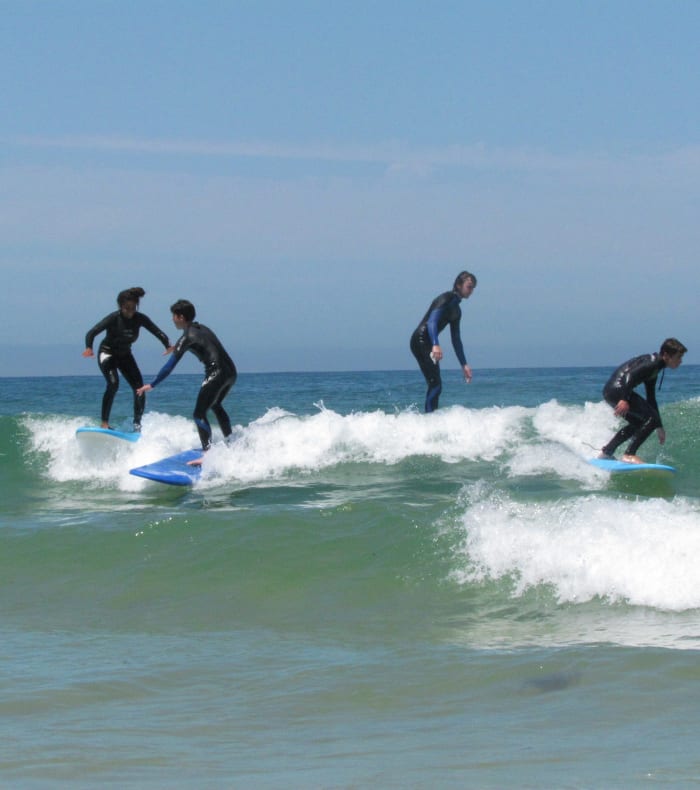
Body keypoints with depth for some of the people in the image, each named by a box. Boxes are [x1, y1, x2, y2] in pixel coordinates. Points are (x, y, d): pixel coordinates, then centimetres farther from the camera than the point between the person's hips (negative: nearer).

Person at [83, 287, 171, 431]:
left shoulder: (140, 319, -14)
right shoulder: (113, 318, -24)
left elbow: (157, 332, -17)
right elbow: (92, 333, -29)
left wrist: (168, 346, -37)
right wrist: (89, 348, -49)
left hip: (125, 355, 5)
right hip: (107, 353, -5)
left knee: (139, 387, -8)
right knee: (113, 384, -27)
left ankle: (137, 424, 4)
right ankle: (104, 423, -25)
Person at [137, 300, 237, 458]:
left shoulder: (187, 337, -6)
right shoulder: (202, 328, 17)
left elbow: (170, 366, -8)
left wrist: (152, 385, -2)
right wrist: (177, 348, 53)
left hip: (216, 374, -9)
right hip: (231, 372, 9)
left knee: (199, 414, -4)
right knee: (216, 406, 32)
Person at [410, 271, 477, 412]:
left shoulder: (456, 310, 20)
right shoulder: (446, 298, -9)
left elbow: (456, 339, 26)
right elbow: (432, 321, -23)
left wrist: (464, 364, 26)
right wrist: (435, 345, -38)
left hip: (428, 343, 10)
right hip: (420, 340, -10)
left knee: (435, 385, 10)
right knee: (435, 384, -16)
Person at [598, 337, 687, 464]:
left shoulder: (653, 371, 23)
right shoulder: (652, 362, -8)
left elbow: (651, 400, 30)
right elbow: (631, 375, -24)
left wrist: (659, 427, 33)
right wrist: (624, 400, -34)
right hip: (617, 389, -11)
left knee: (638, 423, 27)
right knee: (651, 418, -12)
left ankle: (606, 452, 32)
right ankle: (629, 455, -14)